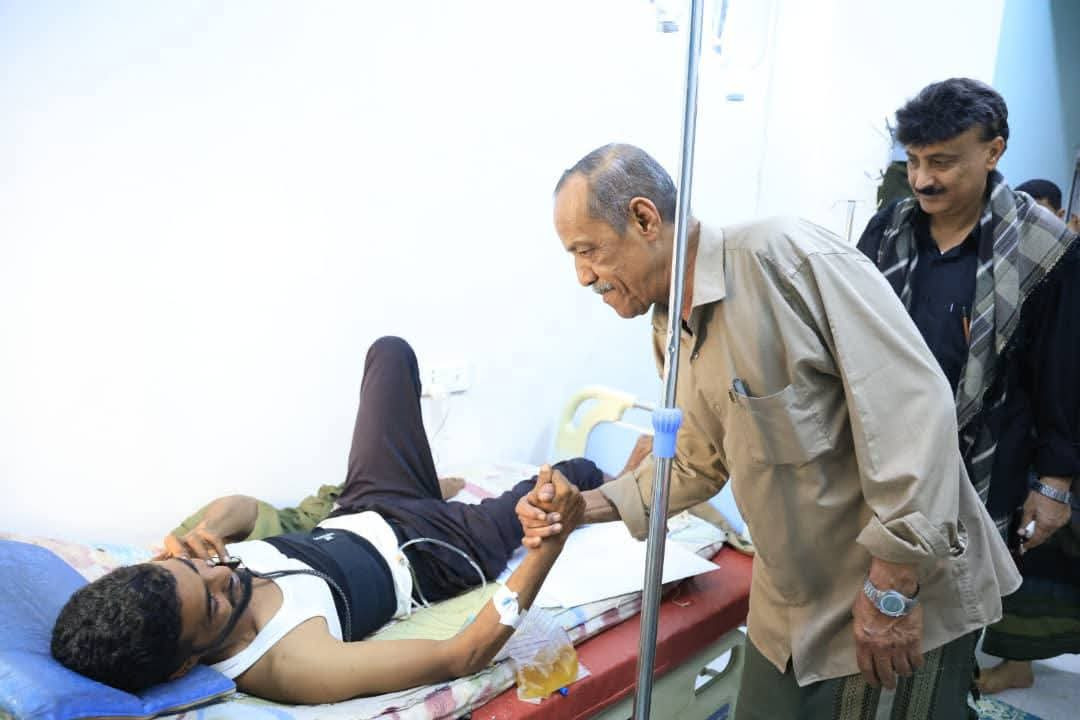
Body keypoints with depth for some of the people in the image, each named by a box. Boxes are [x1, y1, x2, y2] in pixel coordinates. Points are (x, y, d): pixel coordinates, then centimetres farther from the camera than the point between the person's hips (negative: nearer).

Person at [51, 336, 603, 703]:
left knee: (391, 351, 16)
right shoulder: (295, 668, -40)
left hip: (353, 520, 5)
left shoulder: (160, 578, -25)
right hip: (434, 552, -5)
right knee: (576, 472, 10)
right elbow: (463, 657, -36)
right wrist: (552, 542, -44)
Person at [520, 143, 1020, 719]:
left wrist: (892, 588, -22)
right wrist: (585, 507, 2)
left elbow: (912, 405, -24)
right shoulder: (669, 331, 6)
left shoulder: (783, 256, -21)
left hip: (901, 596, -7)